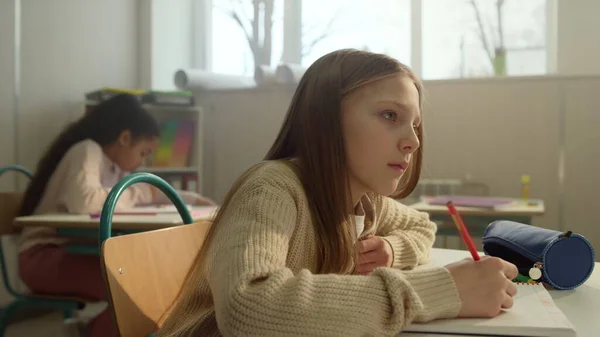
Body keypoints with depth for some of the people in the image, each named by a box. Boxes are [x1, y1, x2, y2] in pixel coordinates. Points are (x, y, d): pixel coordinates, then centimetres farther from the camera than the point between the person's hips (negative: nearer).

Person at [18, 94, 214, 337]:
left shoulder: (115, 166, 12)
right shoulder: (87, 151, -14)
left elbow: (154, 192, 28)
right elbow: (83, 202, -34)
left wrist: (192, 200, 16)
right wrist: (138, 194, -21)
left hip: (76, 252, 9)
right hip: (43, 257, -9)